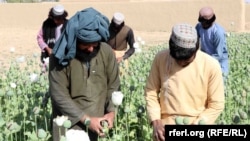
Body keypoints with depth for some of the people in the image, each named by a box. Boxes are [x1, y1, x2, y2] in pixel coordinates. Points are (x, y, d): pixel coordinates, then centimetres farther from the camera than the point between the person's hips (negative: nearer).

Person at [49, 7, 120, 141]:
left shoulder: (106, 52, -6)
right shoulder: (61, 57, -16)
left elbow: (113, 85, 4)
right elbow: (59, 96, -17)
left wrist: (111, 111, -9)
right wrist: (86, 119, -19)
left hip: (95, 124, 3)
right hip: (68, 125, -3)